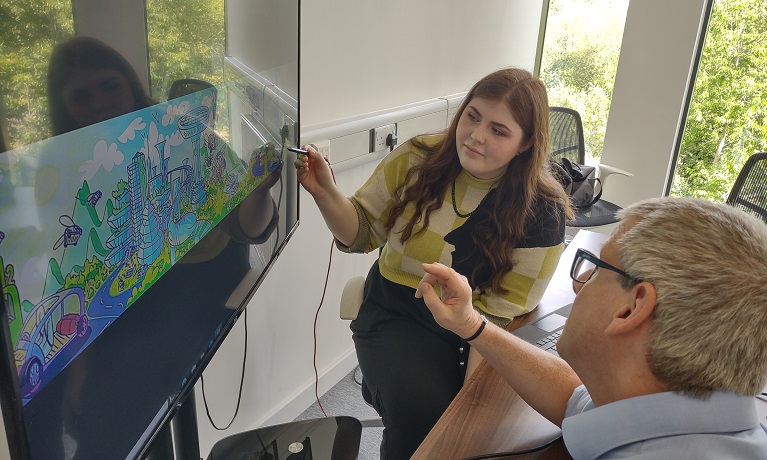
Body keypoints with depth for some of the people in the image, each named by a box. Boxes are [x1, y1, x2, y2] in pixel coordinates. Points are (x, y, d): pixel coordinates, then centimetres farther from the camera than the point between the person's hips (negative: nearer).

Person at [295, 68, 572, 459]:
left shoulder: (543, 211, -10)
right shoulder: (417, 159, -7)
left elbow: (500, 312, -10)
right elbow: (362, 234, 2)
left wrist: (474, 389, -20)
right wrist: (324, 193, -17)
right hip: (397, 313, 0)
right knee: (422, 413, -27)